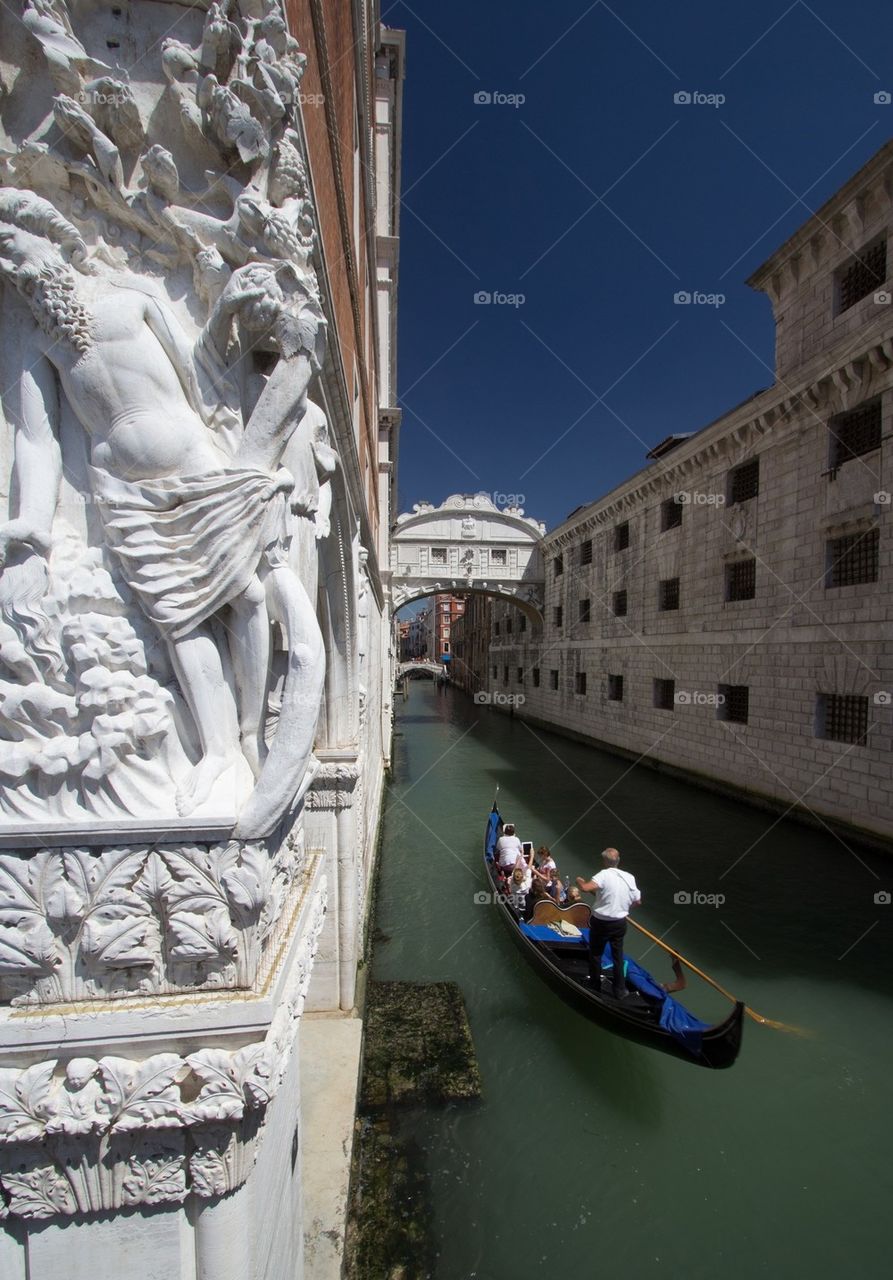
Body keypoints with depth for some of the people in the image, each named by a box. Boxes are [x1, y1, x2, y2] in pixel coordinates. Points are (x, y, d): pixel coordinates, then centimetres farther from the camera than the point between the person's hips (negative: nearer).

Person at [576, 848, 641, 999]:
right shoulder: (629, 877, -4)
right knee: (618, 956, 18)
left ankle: (595, 984, 31)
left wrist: (579, 880, -13)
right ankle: (620, 991, 23)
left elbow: (585, 888, -34)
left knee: (595, 953, 17)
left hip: (601, 922, -4)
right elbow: (637, 901, 5)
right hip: (620, 923, 4)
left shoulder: (604, 875, -21)